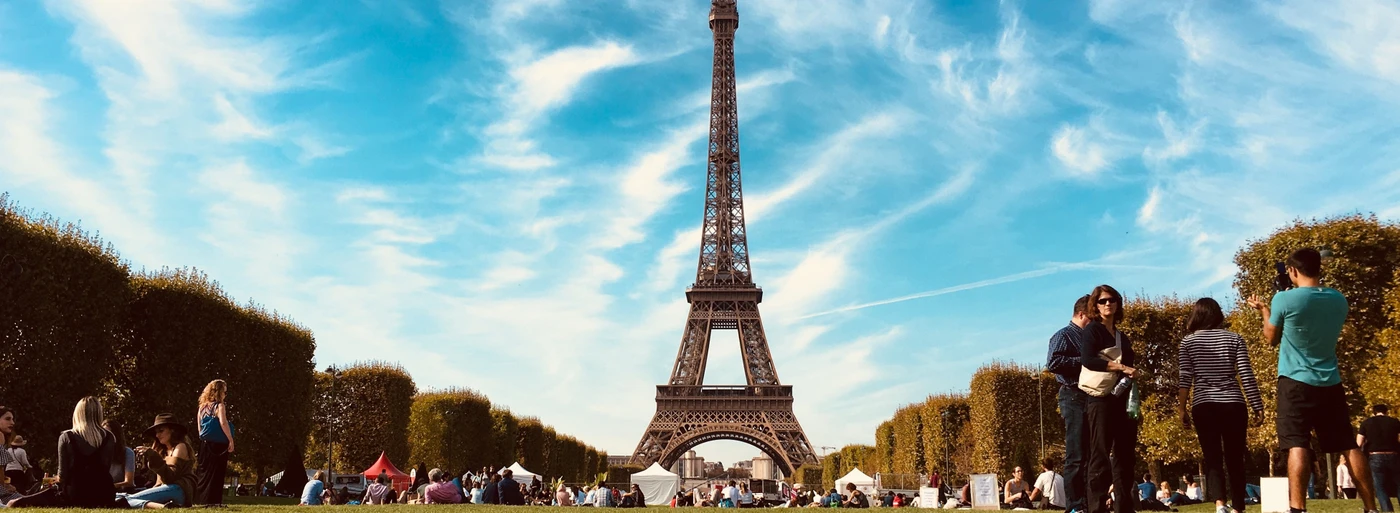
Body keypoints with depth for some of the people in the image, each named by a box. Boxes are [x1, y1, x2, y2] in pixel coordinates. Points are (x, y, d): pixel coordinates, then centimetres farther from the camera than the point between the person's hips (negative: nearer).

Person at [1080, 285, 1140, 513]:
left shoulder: (1123, 337, 20)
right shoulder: (1092, 330, -1)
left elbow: (1130, 365, 21)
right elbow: (1087, 359, -16)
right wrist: (1121, 367, -20)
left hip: (1123, 400, 7)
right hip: (1100, 399, -7)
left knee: (1125, 455, 6)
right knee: (1101, 456, -8)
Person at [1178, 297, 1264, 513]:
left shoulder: (1188, 341, 5)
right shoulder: (1234, 338, 7)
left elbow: (1184, 378, -1)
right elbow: (1246, 375, 1)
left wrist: (1182, 408, 4)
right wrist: (1257, 406, 4)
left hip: (1204, 406, -1)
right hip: (1233, 405, 1)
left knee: (1212, 458, -1)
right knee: (1235, 459, 8)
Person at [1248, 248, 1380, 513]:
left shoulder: (1285, 299, -11)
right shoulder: (1339, 299, 5)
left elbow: (1272, 338, 4)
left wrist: (1264, 311, 20)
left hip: (1297, 382, -5)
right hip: (1331, 382, 5)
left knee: (1297, 446, -10)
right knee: (1349, 446, 8)